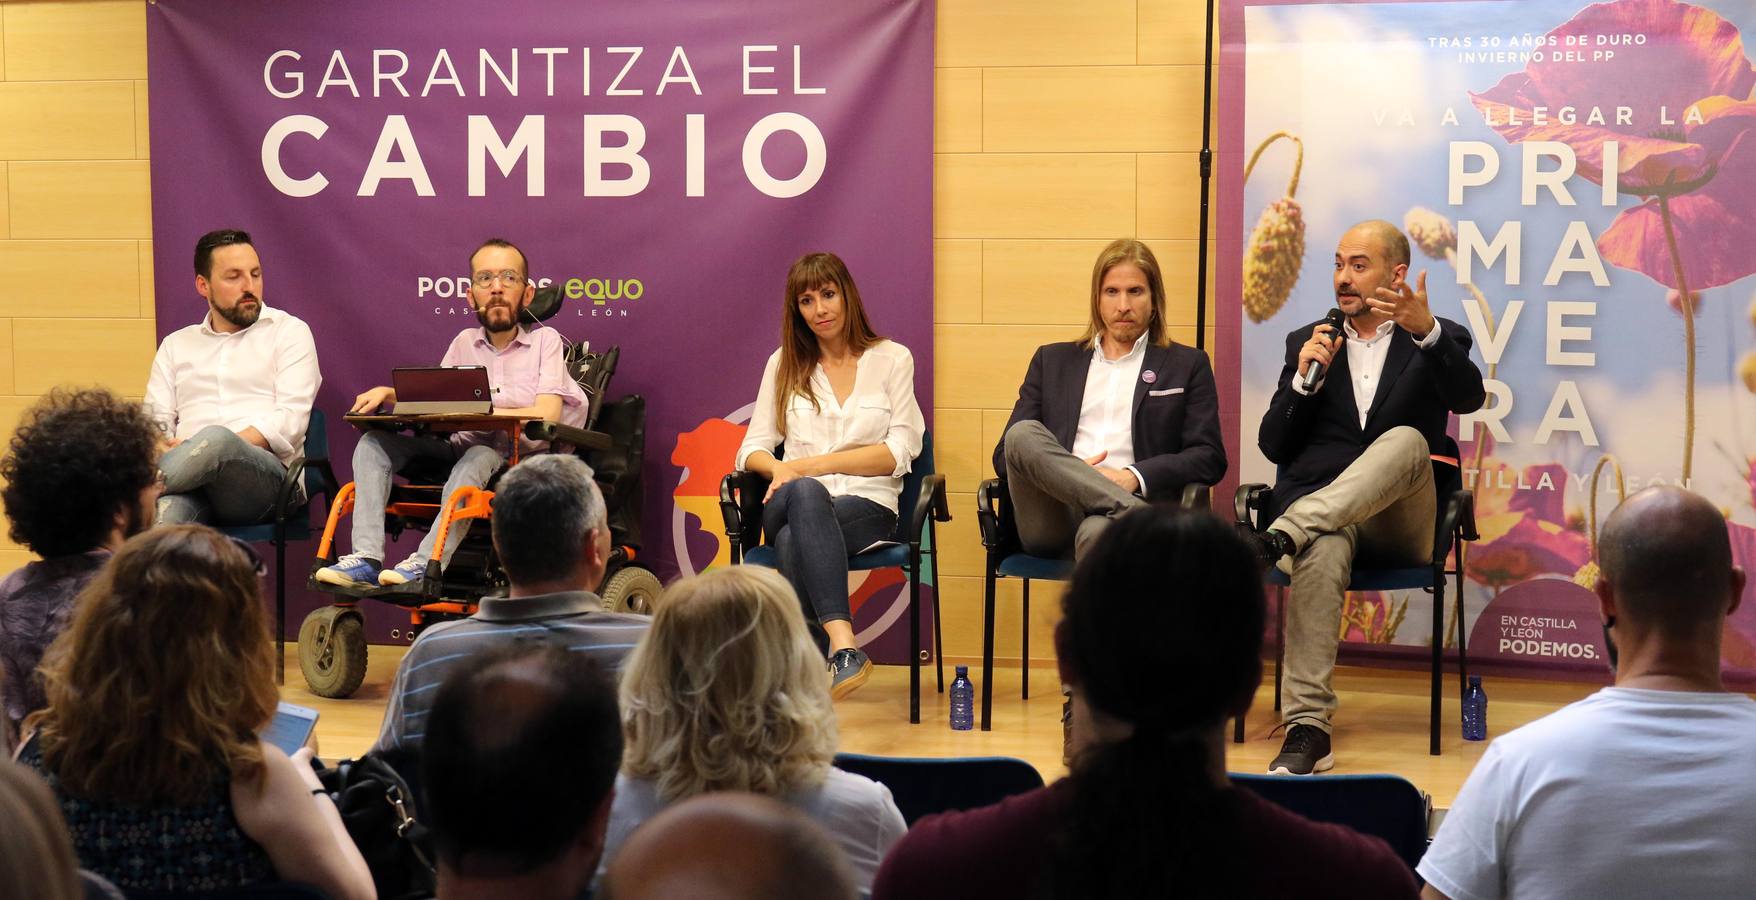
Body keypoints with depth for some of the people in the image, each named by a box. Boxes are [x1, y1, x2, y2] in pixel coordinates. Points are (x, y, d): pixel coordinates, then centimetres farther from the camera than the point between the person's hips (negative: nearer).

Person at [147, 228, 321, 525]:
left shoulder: (288, 331, 14)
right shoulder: (176, 345, 26)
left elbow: (290, 421, 0)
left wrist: (215, 448, -14)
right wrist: (166, 452, -11)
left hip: (269, 474, -2)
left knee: (216, 439, -39)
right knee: (165, 511, -39)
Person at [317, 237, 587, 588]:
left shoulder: (545, 340, 1)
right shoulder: (465, 342, 17)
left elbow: (546, 416, -12)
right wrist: (389, 394, -3)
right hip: (463, 448, 6)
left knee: (481, 455, -38)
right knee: (375, 443, -10)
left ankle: (427, 564, -47)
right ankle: (366, 559, -26)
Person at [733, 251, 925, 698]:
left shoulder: (892, 359, 11)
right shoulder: (784, 365, 19)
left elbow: (899, 452, 0)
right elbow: (752, 449, 13)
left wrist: (810, 464, -9)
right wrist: (780, 468, -13)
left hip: (868, 507, -1)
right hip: (792, 507, 2)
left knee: (794, 540, -37)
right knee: (805, 493, -39)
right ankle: (845, 647, -54)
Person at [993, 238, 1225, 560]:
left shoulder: (1187, 365, 21)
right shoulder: (1052, 360, 27)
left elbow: (1210, 458, 9)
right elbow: (1005, 453, 18)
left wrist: (1133, 477, -9)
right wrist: (1067, 472, -5)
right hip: (1052, 518, 4)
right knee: (1023, 435, -30)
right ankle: (1135, 511, -37)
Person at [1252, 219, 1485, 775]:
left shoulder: (1438, 339, 13)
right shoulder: (1308, 342, 19)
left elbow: (1468, 398, -11)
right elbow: (1273, 447, 11)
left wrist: (1426, 331, -29)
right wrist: (1305, 379, -5)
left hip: (1400, 524, 0)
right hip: (1321, 518, 1)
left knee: (1406, 440, -33)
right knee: (1322, 550, -37)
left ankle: (1282, 536, -42)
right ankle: (1307, 728, -43)